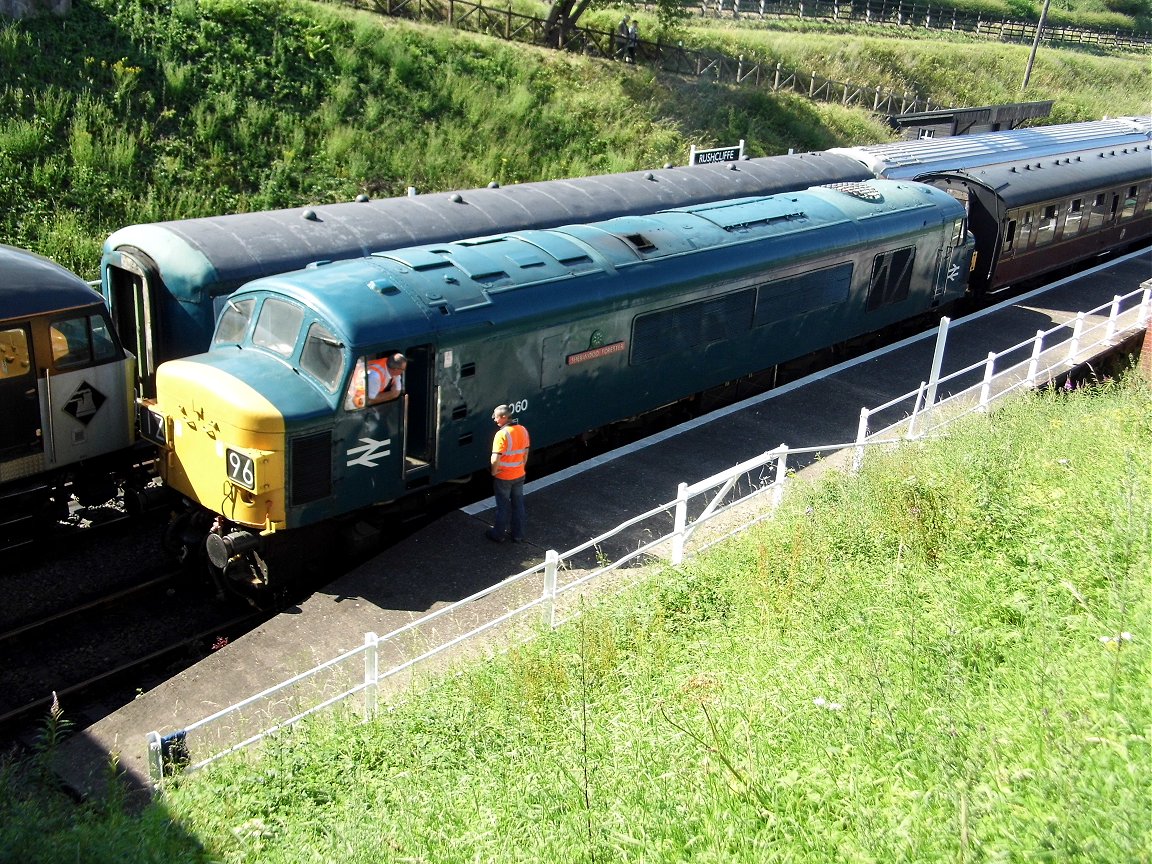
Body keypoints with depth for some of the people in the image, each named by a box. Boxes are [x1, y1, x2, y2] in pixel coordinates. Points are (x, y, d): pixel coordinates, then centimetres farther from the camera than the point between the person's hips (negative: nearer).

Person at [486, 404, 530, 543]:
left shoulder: (502, 434, -24)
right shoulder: (523, 430, -2)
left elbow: (495, 459, -28)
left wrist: (494, 472, -11)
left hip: (503, 477, -6)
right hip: (519, 476, 6)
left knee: (503, 506, 9)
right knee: (518, 505, 16)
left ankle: (498, 534, 24)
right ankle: (518, 535, 26)